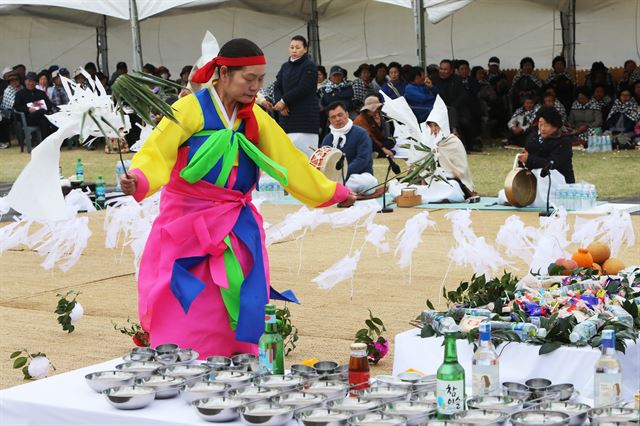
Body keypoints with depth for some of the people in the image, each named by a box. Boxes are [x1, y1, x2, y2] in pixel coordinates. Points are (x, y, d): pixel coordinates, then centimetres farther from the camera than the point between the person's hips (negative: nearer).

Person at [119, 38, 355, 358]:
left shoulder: (255, 118, 9)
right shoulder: (191, 109, -9)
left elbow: (288, 160, 18)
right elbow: (157, 151, -21)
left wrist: (333, 192, 22)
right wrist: (138, 180, -42)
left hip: (237, 230, 5)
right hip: (189, 227, -5)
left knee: (236, 321, 1)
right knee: (183, 320, -8)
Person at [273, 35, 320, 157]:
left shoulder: (310, 66, -4)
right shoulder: (285, 66, 16)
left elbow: (303, 89, -13)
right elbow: (277, 87, 11)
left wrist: (283, 101, -9)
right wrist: (279, 103, -9)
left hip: (306, 115, -6)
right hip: (287, 114, 6)